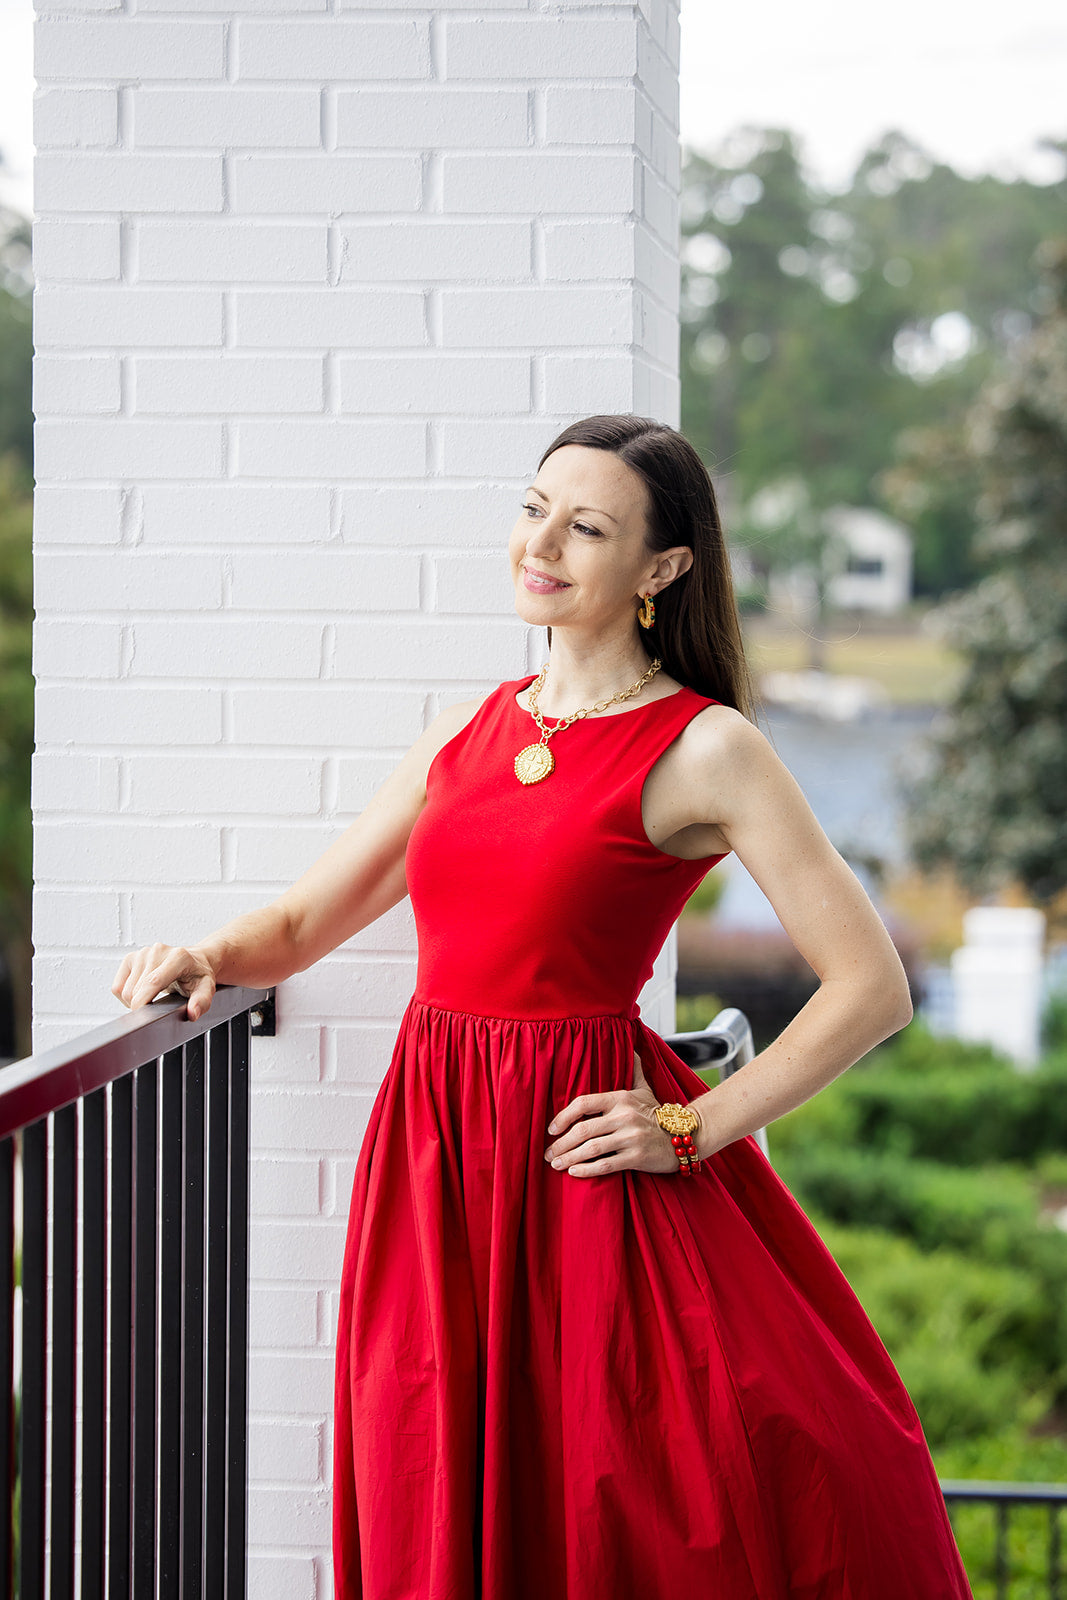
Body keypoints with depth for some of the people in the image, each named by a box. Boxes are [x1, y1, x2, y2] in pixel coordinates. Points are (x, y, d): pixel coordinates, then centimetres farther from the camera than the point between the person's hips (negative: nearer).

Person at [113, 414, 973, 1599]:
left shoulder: (703, 749, -5)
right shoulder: (470, 728, 13)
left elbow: (871, 986, -8)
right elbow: (305, 921, 19)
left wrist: (694, 1131, -10)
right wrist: (212, 955, -2)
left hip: (583, 1160, -5)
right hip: (431, 1152, 5)